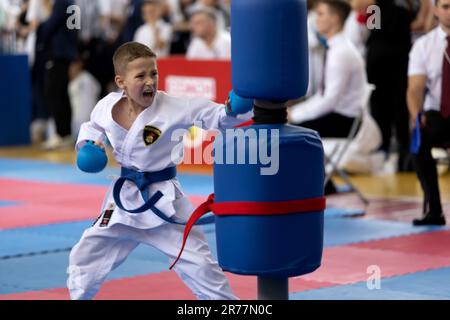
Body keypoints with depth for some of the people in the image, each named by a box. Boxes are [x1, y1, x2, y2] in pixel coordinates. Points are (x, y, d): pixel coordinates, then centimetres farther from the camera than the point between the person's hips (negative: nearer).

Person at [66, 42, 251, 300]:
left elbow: (214, 115, -25)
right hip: (125, 197, 4)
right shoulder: (107, 106, -7)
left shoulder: (171, 107, -19)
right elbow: (93, 127, 15)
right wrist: (89, 146, -4)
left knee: (200, 266, -4)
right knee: (85, 259, 15)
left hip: (163, 200, -4)